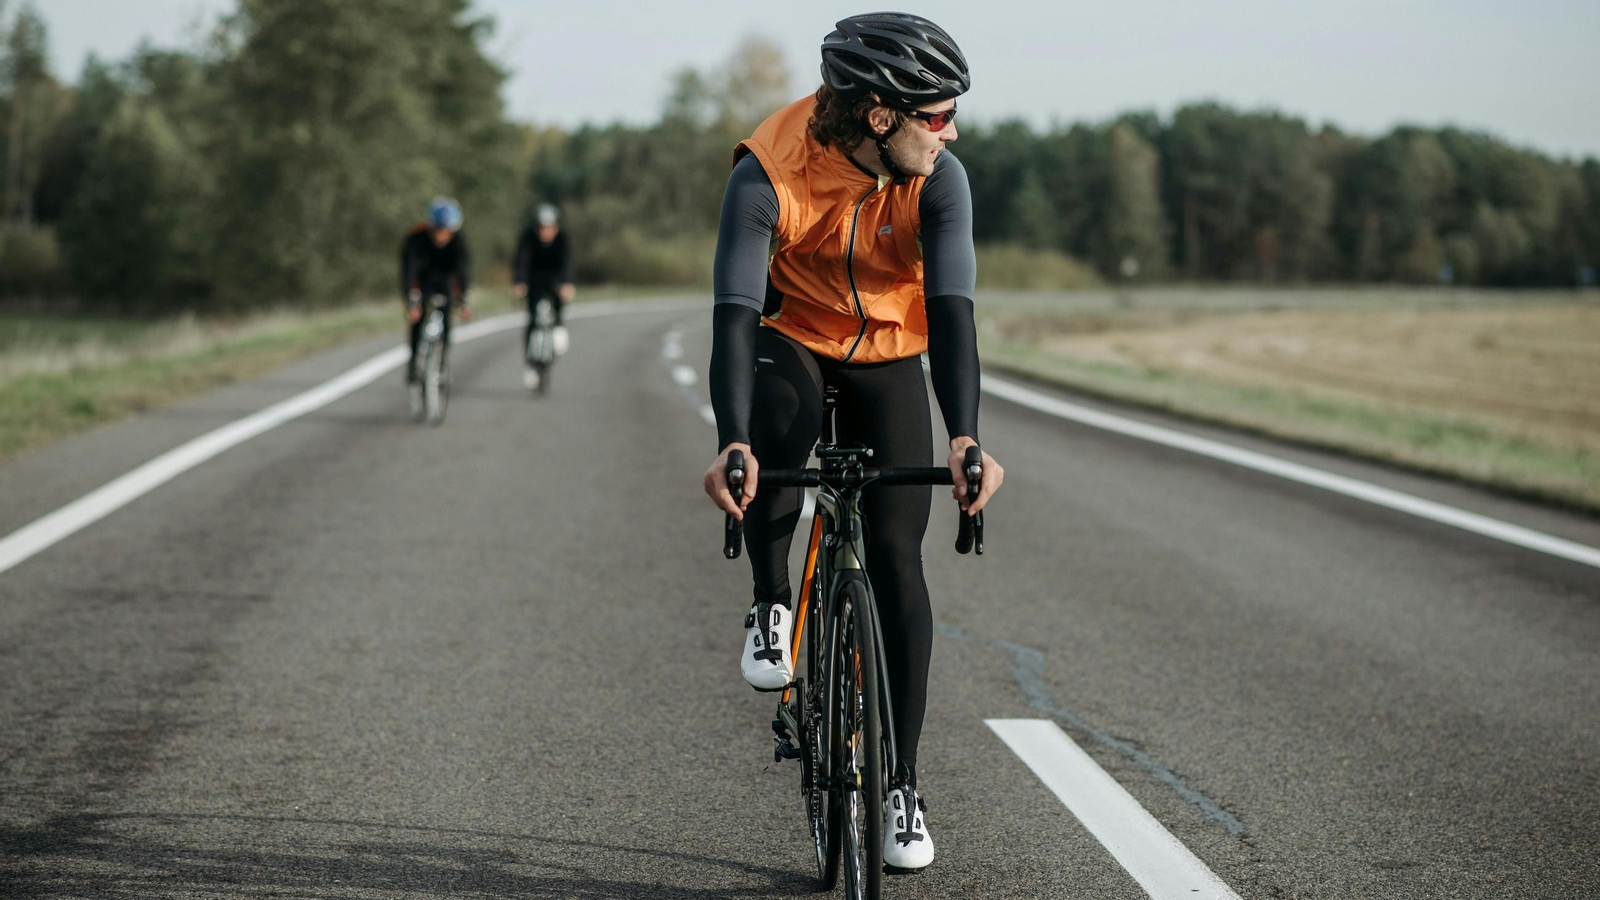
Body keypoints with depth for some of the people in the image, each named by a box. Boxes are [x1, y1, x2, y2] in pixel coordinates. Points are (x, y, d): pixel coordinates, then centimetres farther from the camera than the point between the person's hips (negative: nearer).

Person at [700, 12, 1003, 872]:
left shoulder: (938, 181, -25)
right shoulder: (767, 173, -30)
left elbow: (951, 308, -34)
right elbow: (735, 310, -37)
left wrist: (965, 437, -50)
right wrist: (732, 442, -52)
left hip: (889, 359, 2)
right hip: (793, 340, -1)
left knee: (896, 552, -9)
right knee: (783, 415, -37)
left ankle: (903, 783, 1)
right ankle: (771, 603, -11)